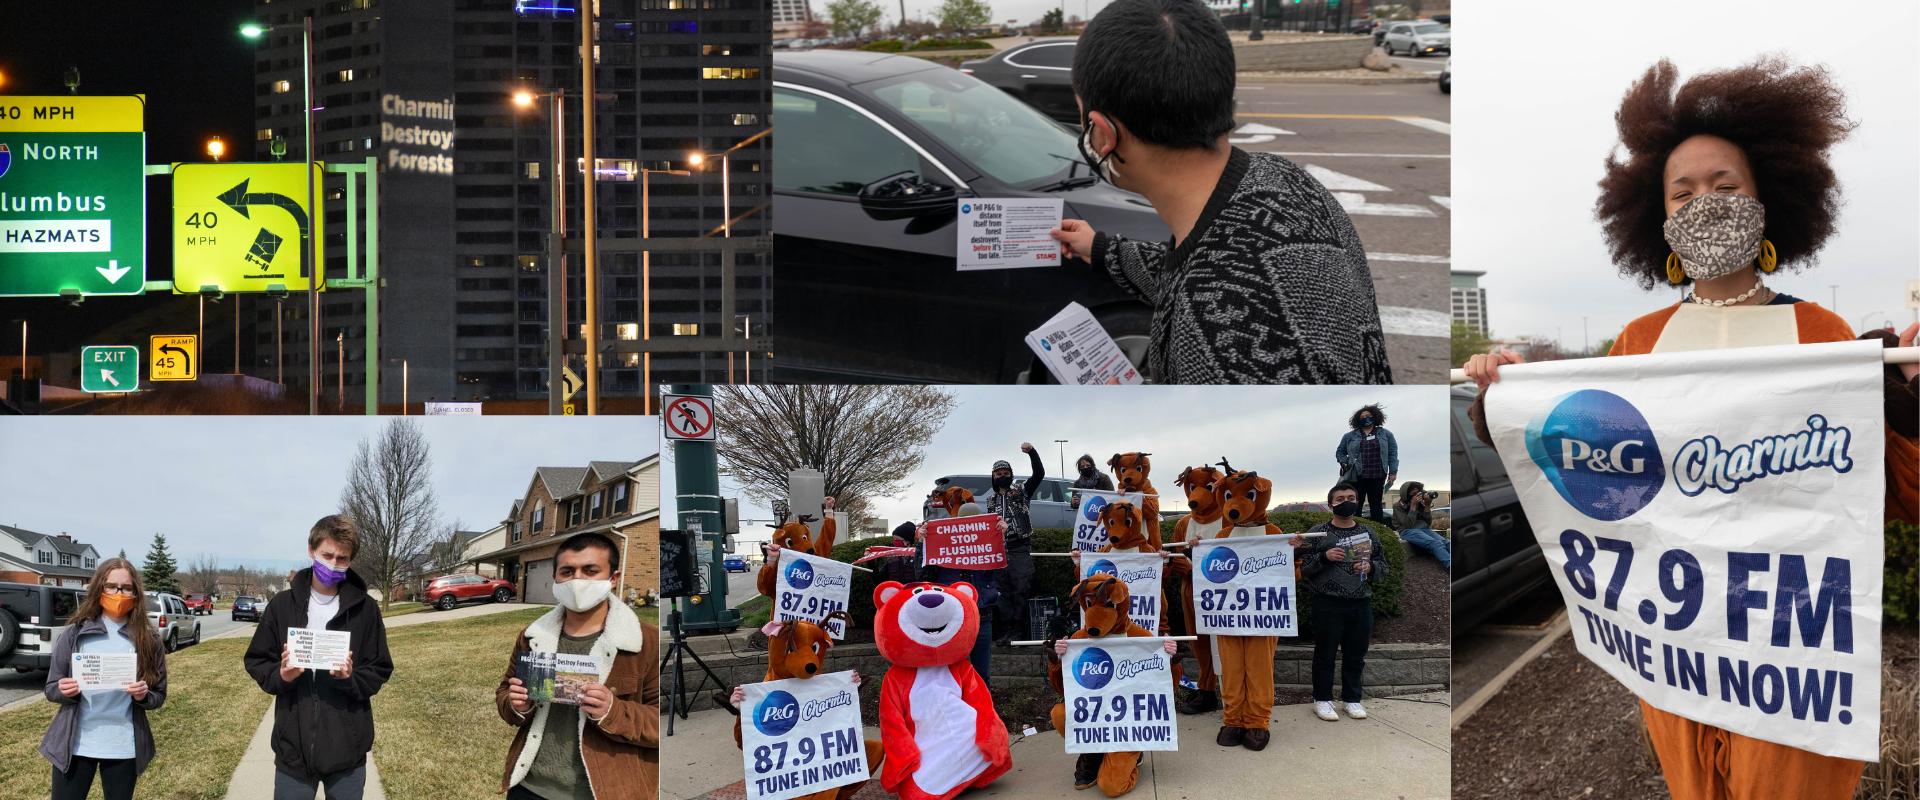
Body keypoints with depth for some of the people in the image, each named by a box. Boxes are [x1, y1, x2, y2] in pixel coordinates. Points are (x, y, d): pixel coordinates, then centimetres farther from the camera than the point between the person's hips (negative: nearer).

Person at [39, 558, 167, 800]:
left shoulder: (147, 639, -1)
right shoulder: (75, 633, -2)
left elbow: (159, 695, 5)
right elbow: (51, 688, 4)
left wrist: (144, 696, -16)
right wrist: (63, 691, -18)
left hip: (123, 747, 1)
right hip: (74, 744, -1)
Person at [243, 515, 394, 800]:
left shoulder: (365, 608, 0)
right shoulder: (282, 604, 2)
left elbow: (379, 671, 4)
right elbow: (256, 661, 9)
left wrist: (351, 678, -16)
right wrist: (280, 675, -12)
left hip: (347, 749, 0)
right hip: (293, 747, 1)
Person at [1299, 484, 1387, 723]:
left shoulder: (1368, 534, 12)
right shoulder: (1317, 533, 1)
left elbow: (1383, 566, 15)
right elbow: (1303, 567, -1)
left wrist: (1370, 567, -6)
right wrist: (1324, 557, -16)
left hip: (1361, 604, 3)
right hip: (1328, 604, -3)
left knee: (1356, 655, 9)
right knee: (1325, 654, 3)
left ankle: (1352, 699, 21)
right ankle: (1322, 699, 13)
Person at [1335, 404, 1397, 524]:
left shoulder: (1385, 434, 12)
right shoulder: (1350, 436, 12)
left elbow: (1392, 454, 9)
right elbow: (1340, 452, 20)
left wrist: (1393, 472, 1)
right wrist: (1344, 463, 1)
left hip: (1377, 477, 0)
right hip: (1356, 477, 0)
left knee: (1376, 505, 2)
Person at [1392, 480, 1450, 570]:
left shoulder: (1420, 503, 11)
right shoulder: (1398, 506, 0)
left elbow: (1428, 522, 9)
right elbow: (1408, 524, -12)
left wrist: (1427, 506, -2)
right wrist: (1413, 505, -12)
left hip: (1424, 529, 5)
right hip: (1408, 531, -5)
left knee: (1444, 542, -27)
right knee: (1435, 543, -34)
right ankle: (1451, 567, -55)